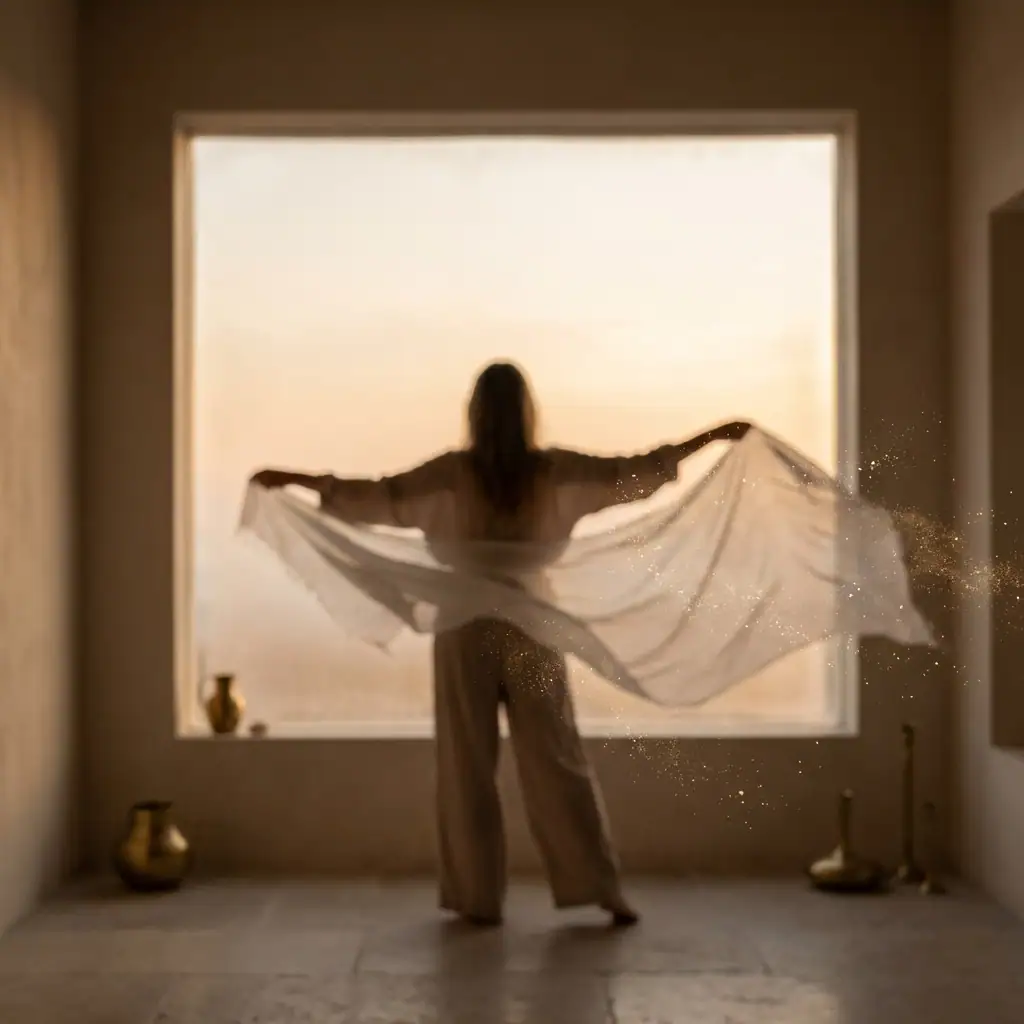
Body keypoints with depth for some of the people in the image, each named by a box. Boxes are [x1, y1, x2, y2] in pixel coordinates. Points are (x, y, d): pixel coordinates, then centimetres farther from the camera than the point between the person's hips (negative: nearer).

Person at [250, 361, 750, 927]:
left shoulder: (455, 471, -7)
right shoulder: (552, 469, -3)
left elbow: (378, 496, -9)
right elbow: (632, 471, 0)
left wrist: (293, 478, -3)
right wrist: (715, 435, 8)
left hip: (466, 633, -1)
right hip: (531, 633, 1)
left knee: (467, 768, 6)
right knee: (559, 764, 6)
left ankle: (478, 898, 9)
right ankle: (605, 891, 6)